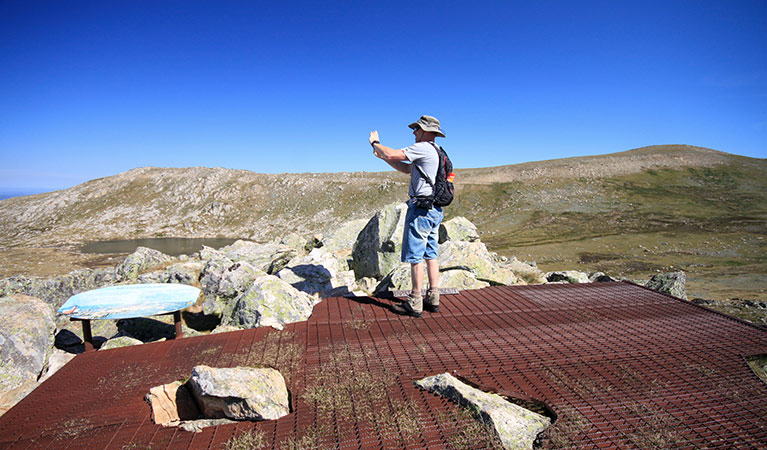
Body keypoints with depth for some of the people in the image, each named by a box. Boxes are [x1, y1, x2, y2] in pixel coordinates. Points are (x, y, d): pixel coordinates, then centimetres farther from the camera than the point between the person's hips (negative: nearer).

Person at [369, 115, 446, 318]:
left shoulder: (423, 148, -11)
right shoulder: (435, 151, 19)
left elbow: (391, 155, -15)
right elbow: (407, 169, 25)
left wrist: (375, 143, 4)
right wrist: (382, 156, 21)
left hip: (422, 207, -10)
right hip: (434, 209, 10)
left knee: (415, 255, -5)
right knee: (431, 254, 12)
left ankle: (414, 303, 1)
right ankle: (433, 299, 17)